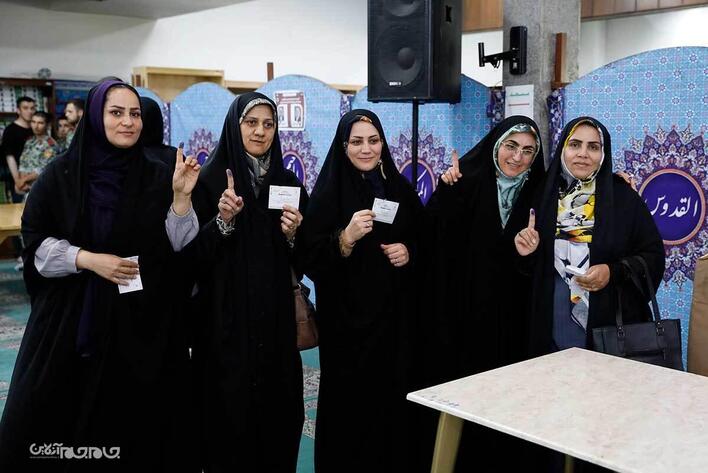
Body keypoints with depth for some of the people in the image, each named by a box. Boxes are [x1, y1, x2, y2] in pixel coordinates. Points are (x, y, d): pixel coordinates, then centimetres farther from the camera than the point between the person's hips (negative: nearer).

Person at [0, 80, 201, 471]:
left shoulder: (157, 177, 3)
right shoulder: (61, 174, 0)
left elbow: (176, 245, -1)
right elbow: (34, 242, -1)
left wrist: (181, 196, -15)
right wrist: (88, 259, -14)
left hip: (140, 321, 0)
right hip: (71, 319, 0)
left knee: (131, 419, 3)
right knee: (55, 419, 4)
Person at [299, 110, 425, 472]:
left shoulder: (401, 190, 8)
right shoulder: (329, 192, -5)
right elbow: (311, 261, -11)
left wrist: (408, 253, -4)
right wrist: (346, 237, -25)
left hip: (396, 317, 4)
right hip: (348, 319, -4)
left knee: (396, 398, 7)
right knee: (352, 404, 1)